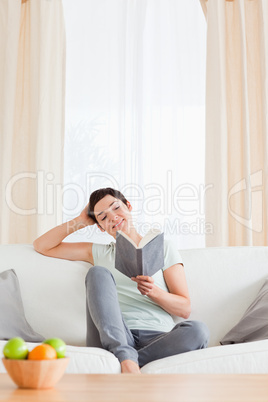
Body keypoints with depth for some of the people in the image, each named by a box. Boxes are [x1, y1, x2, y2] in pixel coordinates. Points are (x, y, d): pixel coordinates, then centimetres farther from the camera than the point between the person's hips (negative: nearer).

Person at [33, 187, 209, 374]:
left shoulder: (164, 248, 18)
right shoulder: (99, 252, 25)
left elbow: (185, 308, 11)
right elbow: (42, 246, 25)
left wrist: (154, 291, -8)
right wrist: (81, 221, 20)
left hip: (156, 338, 0)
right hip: (114, 336, 1)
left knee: (198, 330, -33)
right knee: (98, 273, -23)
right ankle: (125, 355, -38)